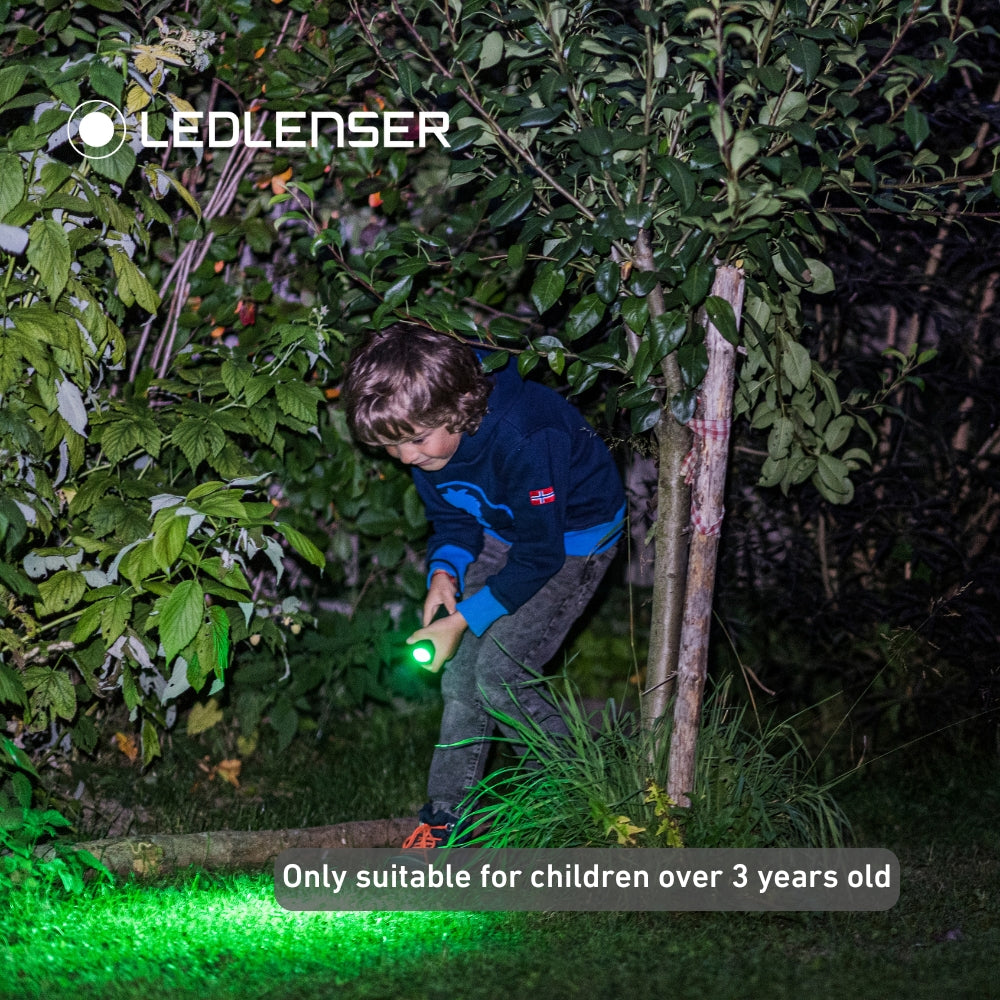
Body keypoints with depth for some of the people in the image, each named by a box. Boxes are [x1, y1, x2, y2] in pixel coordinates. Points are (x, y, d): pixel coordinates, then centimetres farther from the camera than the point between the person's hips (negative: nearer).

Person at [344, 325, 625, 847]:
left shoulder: (525, 437, -38)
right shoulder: (426, 433, -14)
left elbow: (539, 555, -29)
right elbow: (452, 519, 2)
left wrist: (462, 620, -26)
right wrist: (444, 574, -19)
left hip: (575, 536, -7)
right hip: (504, 532, 7)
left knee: (499, 673, -15)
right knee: (461, 672, 1)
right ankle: (448, 815, 12)